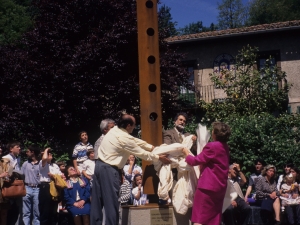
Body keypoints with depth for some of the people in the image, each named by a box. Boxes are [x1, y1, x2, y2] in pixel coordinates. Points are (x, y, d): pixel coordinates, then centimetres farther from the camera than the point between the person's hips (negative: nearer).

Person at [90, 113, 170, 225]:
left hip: (100, 165, 9)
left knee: (98, 200, 12)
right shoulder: (124, 138, -18)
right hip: (109, 169, -9)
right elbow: (141, 153, -9)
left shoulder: (115, 130, 8)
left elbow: (136, 141, 15)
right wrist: (159, 158, 3)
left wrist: (153, 147, 16)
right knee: (111, 202, -2)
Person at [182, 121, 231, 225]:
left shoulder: (212, 146, -16)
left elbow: (195, 161, -9)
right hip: (220, 186, 8)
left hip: (208, 185, -8)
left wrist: (186, 153, 8)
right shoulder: (225, 147, 10)